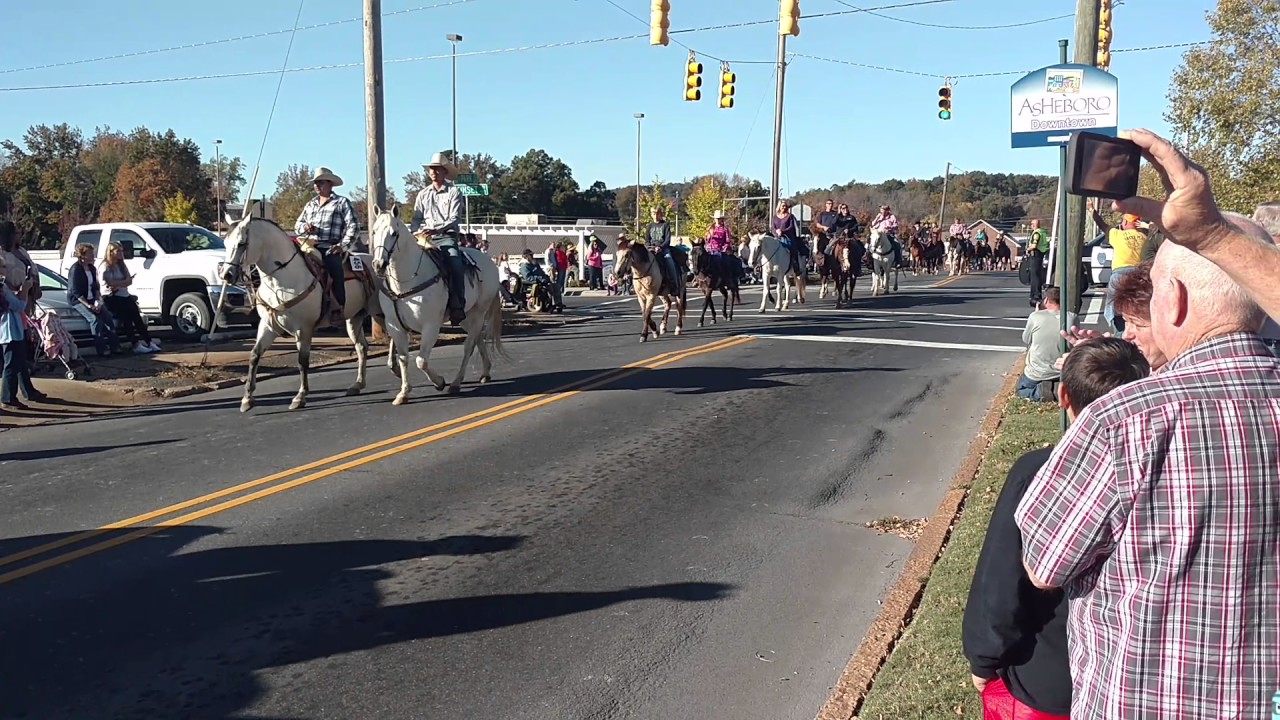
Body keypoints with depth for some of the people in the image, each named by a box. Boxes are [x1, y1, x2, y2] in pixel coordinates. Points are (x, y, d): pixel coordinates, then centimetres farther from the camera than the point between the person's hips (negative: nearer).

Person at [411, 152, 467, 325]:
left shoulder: (454, 192, 2)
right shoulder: (423, 194, 15)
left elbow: (455, 219, -9)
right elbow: (417, 218, 13)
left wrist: (436, 229, -24)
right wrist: (415, 233, -9)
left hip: (447, 237, -5)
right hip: (426, 238, 5)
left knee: (455, 265, -29)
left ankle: (457, 308, -28)